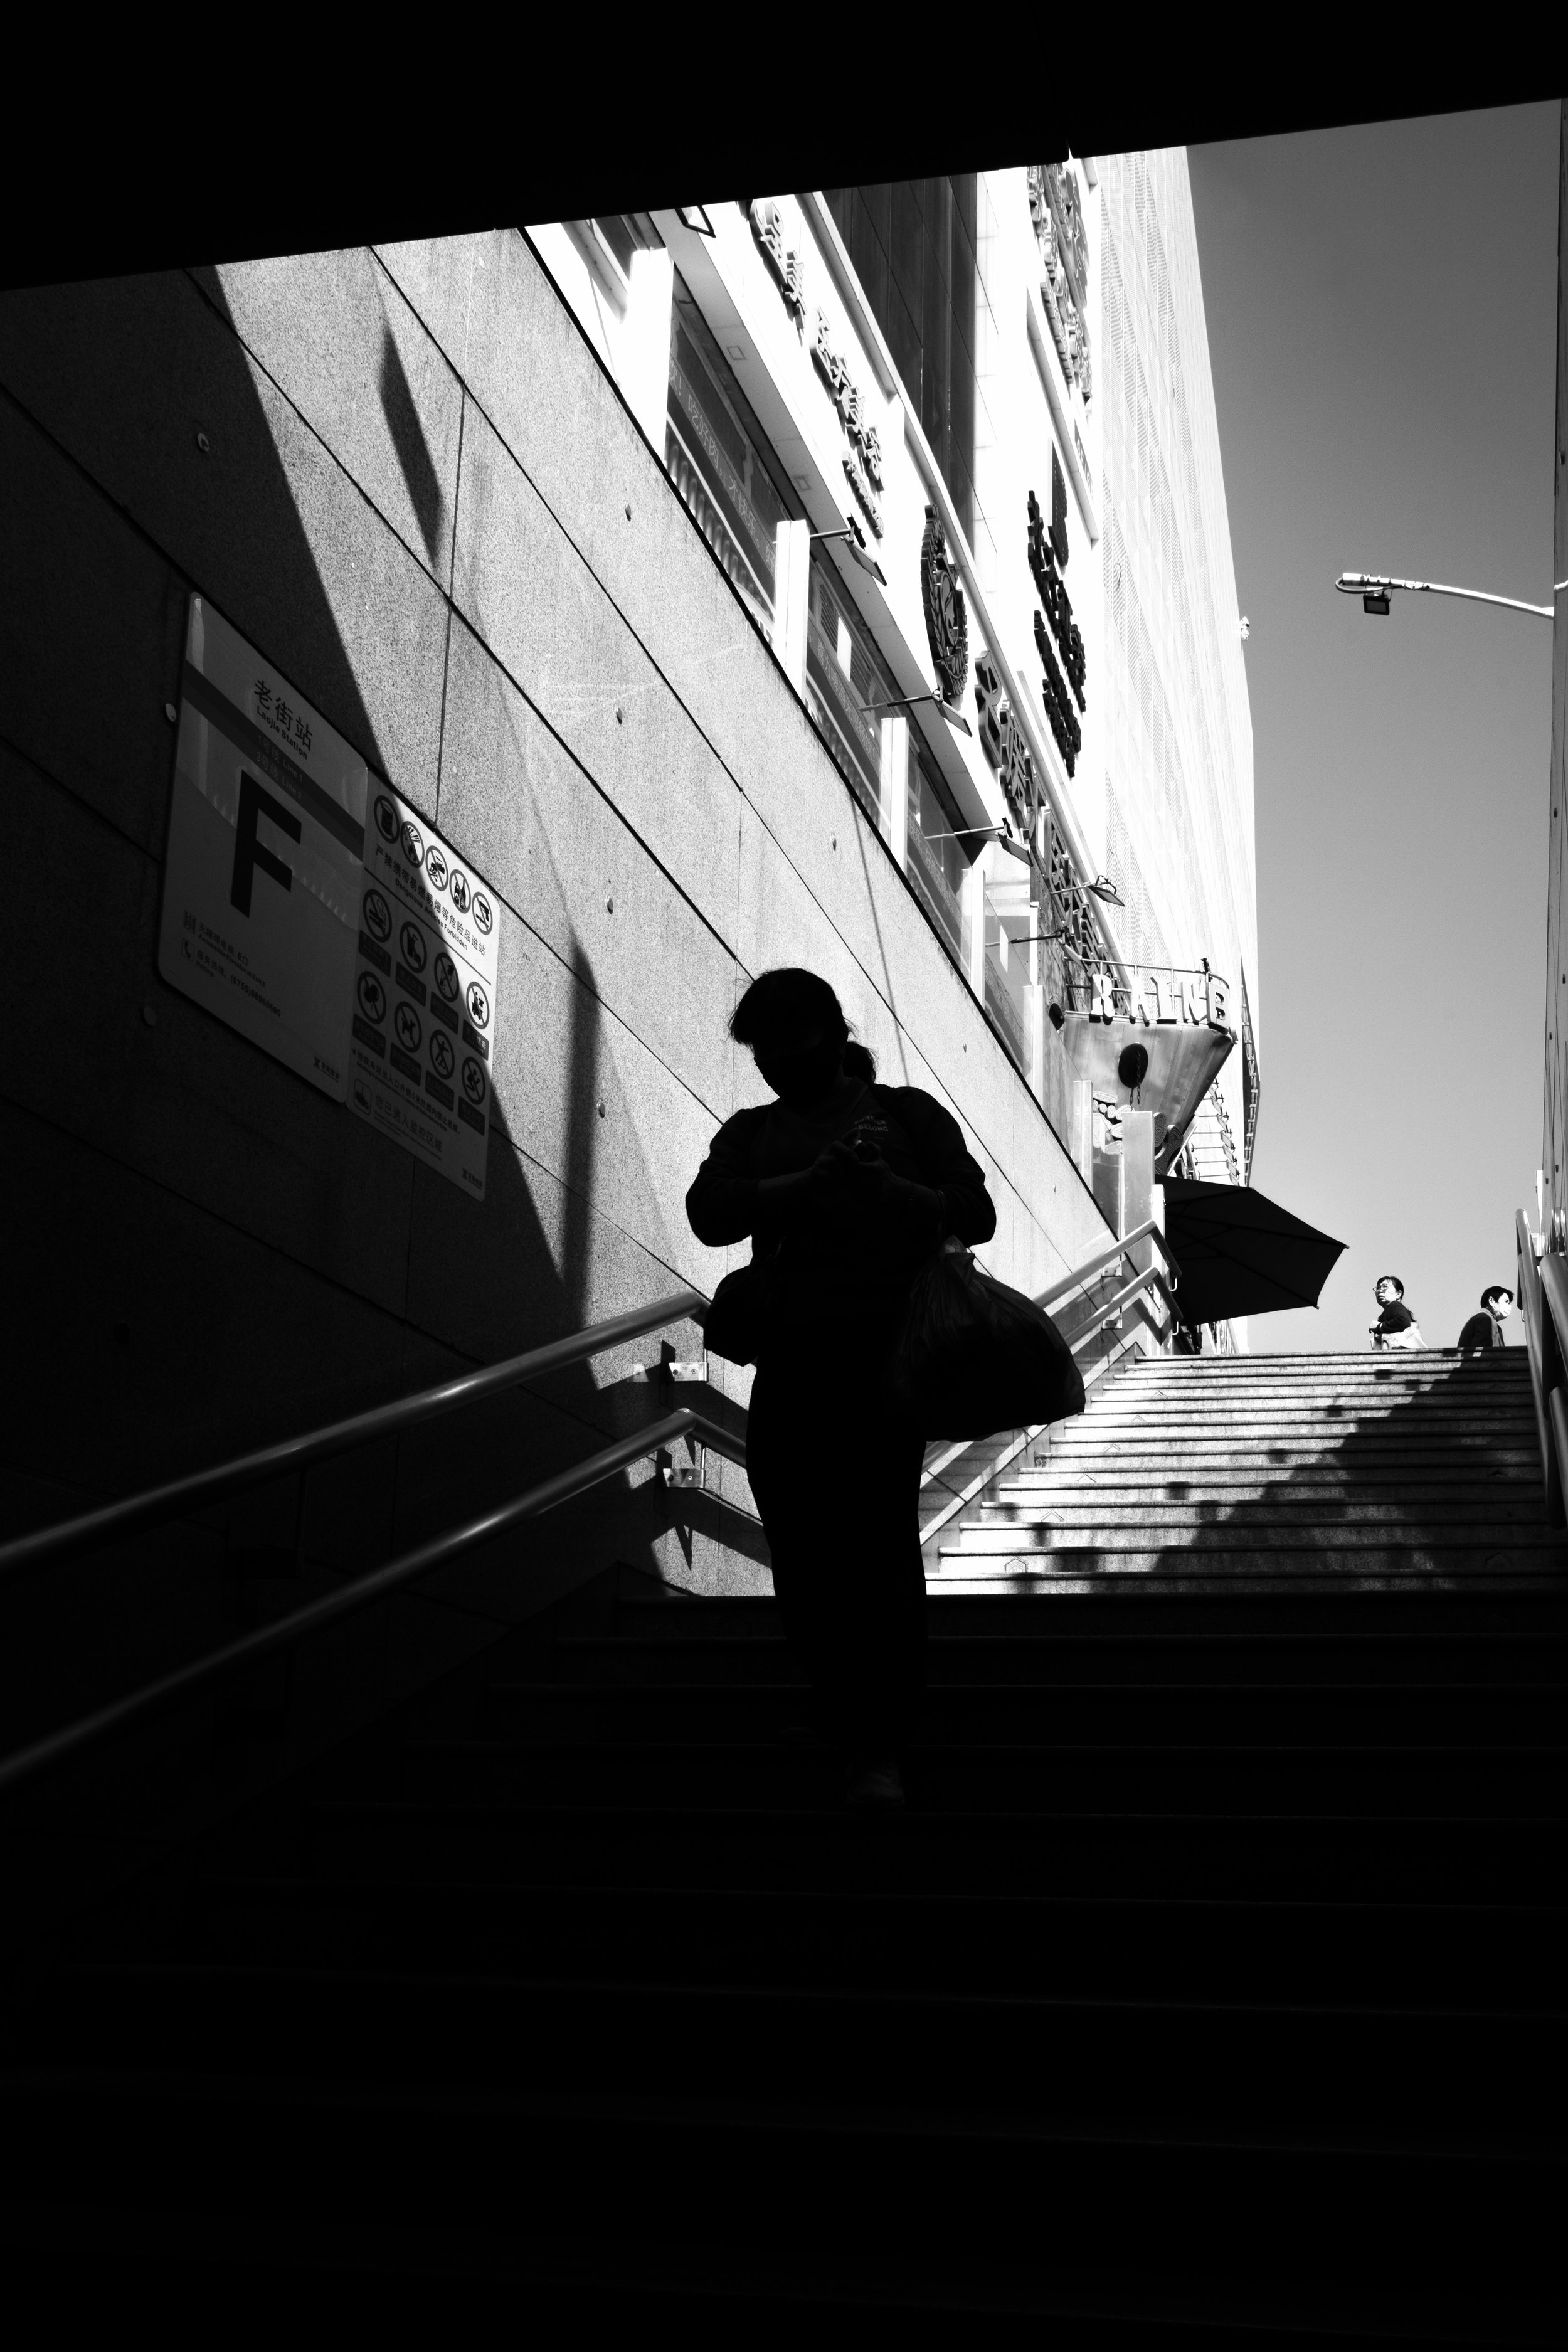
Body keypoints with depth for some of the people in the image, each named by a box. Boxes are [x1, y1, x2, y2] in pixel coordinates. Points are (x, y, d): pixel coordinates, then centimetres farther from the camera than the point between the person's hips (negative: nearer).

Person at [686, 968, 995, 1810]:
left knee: (879, 1544, -13)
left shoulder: (906, 1112, 15)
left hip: (885, 1353, -3)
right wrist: (810, 1183, -13)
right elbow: (709, 1213, 2)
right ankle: (851, 1733, 15)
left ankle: (883, 1754, -13)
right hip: (790, 1359, 4)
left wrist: (889, 1188, -12)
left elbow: (975, 1214, 6)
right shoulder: (752, 1133, 21)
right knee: (804, 1560, 0)